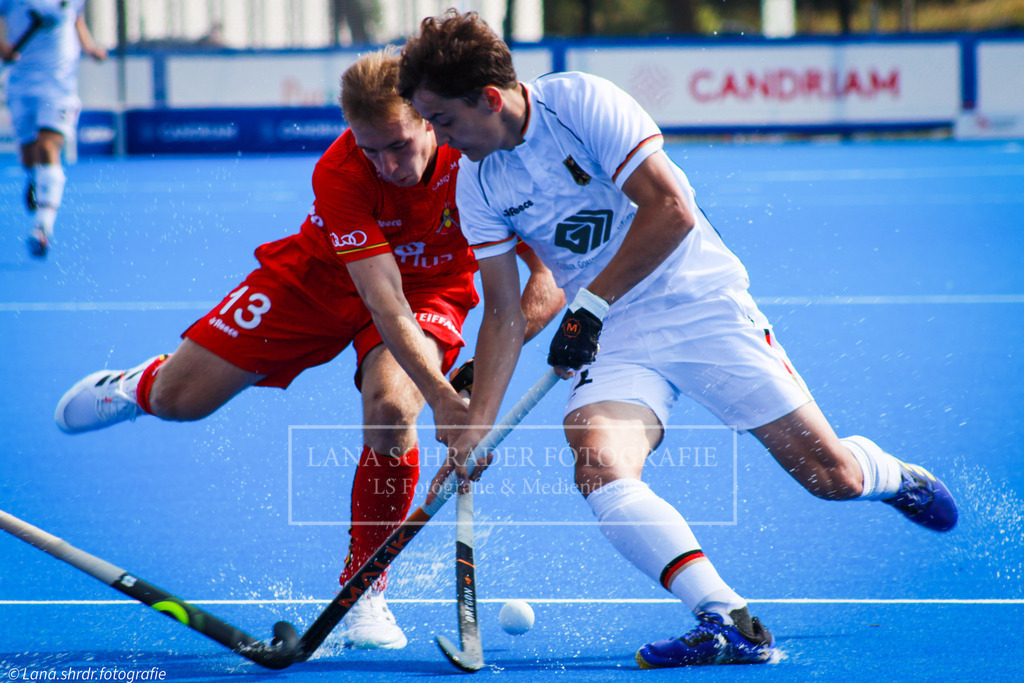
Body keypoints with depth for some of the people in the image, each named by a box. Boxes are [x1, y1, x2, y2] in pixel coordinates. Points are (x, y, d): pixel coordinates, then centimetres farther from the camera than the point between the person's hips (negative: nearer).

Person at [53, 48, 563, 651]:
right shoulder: (340, 174, -34)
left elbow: (549, 281, -24)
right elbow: (382, 301, -40)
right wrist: (440, 395, -52)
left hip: (431, 289, 0)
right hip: (320, 278, 0)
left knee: (390, 410, -31)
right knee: (177, 400, 0)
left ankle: (364, 591, -10)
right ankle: (141, 385, 42)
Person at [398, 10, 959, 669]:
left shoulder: (581, 101, -17)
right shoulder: (477, 186, -1)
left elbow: (671, 211, -21)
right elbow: (505, 314, 4)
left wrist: (590, 304, -22)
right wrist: (476, 427, -6)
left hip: (702, 303, -4)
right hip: (611, 339, 4)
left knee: (831, 476, -4)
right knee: (599, 467, -27)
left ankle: (895, 477, 33)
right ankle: (730, 625, -29)